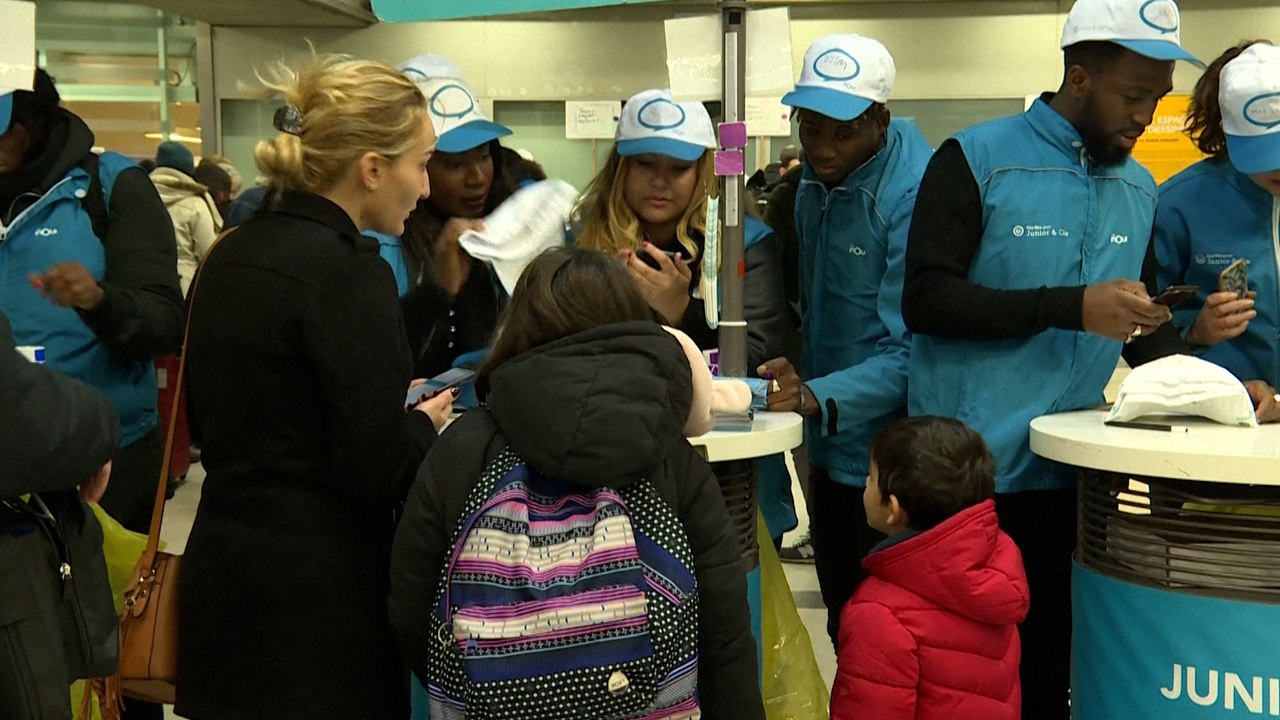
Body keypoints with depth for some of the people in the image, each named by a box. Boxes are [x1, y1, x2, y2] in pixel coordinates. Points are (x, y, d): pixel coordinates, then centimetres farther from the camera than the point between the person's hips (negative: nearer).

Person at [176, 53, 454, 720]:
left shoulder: (230, 254, 6)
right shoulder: (348, 271, -18)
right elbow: (378, 470, -20)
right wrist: (424, 422, 1)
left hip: (220, 565, 8)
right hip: (317, 598, -8)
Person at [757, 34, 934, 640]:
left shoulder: (915, 194, -22)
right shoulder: (815, 177, 3)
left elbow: (912, 350, -26)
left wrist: (818, 398, -36)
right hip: (830, 446, 8)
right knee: (843, 618, 20)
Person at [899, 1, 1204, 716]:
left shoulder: (1140, 188, 10)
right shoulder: (977, 160, -8)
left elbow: (1146, 325, 17)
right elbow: (926, 300, -16)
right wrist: (1070, 307, -21)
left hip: (1071, 472, 5)